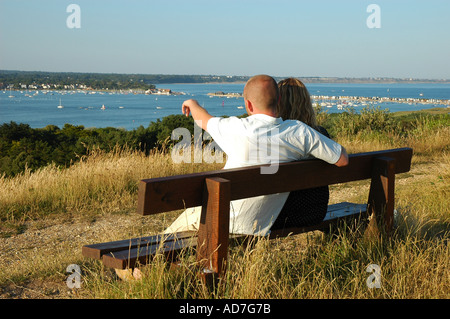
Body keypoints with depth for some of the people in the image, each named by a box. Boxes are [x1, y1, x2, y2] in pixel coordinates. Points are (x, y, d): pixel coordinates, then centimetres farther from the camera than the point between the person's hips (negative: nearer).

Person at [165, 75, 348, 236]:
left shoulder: (238, 129, -22)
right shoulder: (299, 132, -15)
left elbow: (204, 121, 1)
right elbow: (343, 160, -6)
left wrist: (192, 104, 25)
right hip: (262, 229, 5)